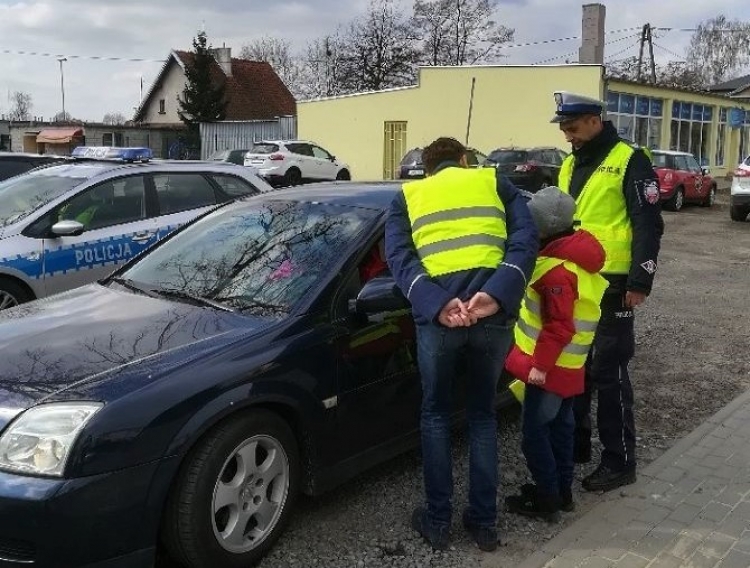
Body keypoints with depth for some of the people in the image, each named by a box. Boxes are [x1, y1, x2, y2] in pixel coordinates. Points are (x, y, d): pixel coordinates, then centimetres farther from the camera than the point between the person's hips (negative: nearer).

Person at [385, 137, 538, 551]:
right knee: (482, 413, 19)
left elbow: (398, 256, 0)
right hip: (494, 310, 1)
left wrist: (436, 304, -13)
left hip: (437, 311, -1)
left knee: (435, 414, 18)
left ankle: (437, 521, 24)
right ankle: (484, 521, 26)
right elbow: (526, 239, 2)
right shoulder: (495, 182, 21)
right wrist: (496, 295, -11)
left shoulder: (408, 195, 20)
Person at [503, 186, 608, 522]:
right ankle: (562, 491, 31)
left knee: (534, 432, 1)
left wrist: (540, 364, -20)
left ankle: (546, 499, 11)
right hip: (568, 365, 10)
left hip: (550, 367, -10)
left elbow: (559, 326, -25)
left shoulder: (558, 270, -25)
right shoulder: (575, 252, 7)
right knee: (559, 426, 19)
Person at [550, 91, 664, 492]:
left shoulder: (629, 161, -8)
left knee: (608, 373, -2)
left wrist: (640, 280, -18)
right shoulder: (571, 165, 15)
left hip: (610, 285, -7)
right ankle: (576, 443, 28)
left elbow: (648, 224, -12)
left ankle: (619, 461, 10)